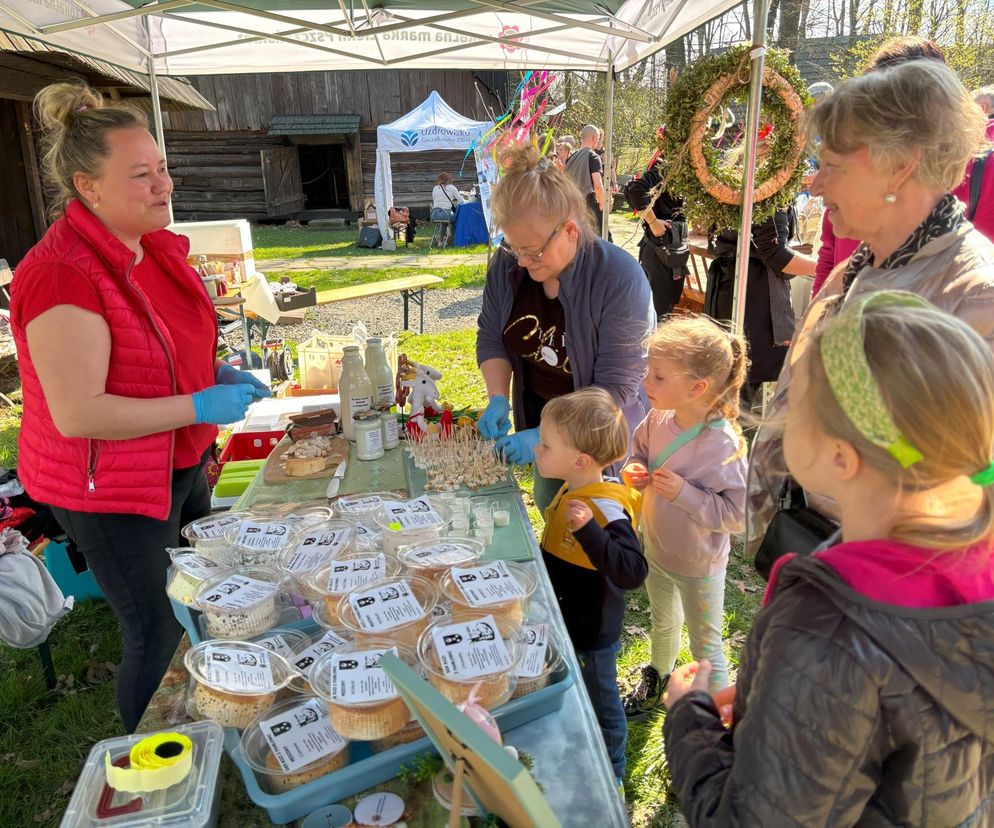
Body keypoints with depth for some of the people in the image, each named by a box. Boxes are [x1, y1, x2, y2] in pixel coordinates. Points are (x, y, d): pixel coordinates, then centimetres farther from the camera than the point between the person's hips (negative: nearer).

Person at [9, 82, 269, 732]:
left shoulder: (156, 246, 1)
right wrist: (200, 405, -27)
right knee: (159, 636, 6)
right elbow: (77, 415, -29)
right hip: (110, 488, -9)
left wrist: (217, 372, -1)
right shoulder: (62, 276, -26)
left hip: (180, 464, 9)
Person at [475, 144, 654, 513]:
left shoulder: (620, 280, -28)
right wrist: (497, 399, -16)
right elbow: (490, 338, 0)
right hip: (539, 419, 5)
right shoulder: (508, 264, -13)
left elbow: (615, 387, -27)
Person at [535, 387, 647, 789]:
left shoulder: (606, 509, -33)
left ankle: (610, 773, 42)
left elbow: (633, 572, -43)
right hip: (566, 621, 8)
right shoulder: (572, 490, -6)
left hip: (592, 635, -8)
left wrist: (589, 531, -50)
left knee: (600, 702, 17)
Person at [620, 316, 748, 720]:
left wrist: (684, 492, -34)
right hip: (655, 548, 6)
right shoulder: (658, 419, -14)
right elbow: (640, 454, 6)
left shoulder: (723, 445, -33)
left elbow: (738, 515, -29)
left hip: (698, 565, -6)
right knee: (663, 623, 32)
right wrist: (633, 472, -16)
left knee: (705, 644, 18)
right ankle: (656, 678, 60)